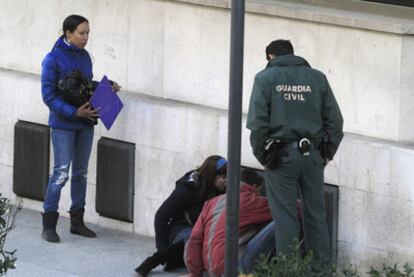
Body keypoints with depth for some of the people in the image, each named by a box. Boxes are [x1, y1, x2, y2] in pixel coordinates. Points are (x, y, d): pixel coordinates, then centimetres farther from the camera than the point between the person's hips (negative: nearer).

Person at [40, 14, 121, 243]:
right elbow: (49, 96, -15)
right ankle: (48, 224, 0)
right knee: (61, 173, -8)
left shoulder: (84, 56, 7)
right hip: (63, 124, -7)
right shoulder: (53, 59, -13)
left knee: (81, 172, 12)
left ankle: (77, 221, 22)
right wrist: (74, 112, -23)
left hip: (85, 123, 7)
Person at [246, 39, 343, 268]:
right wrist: (327, 153, 13)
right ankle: (323, 268, 11)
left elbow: (257, 122, -7)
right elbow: (334, 120, 7)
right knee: (316, 215, 10)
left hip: (281, 155, -3)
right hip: (313, 155, 3)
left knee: (285, 217, 1)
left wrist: (261, 154, 1)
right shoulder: (317, 78, 10)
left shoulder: (265, 78, 1)